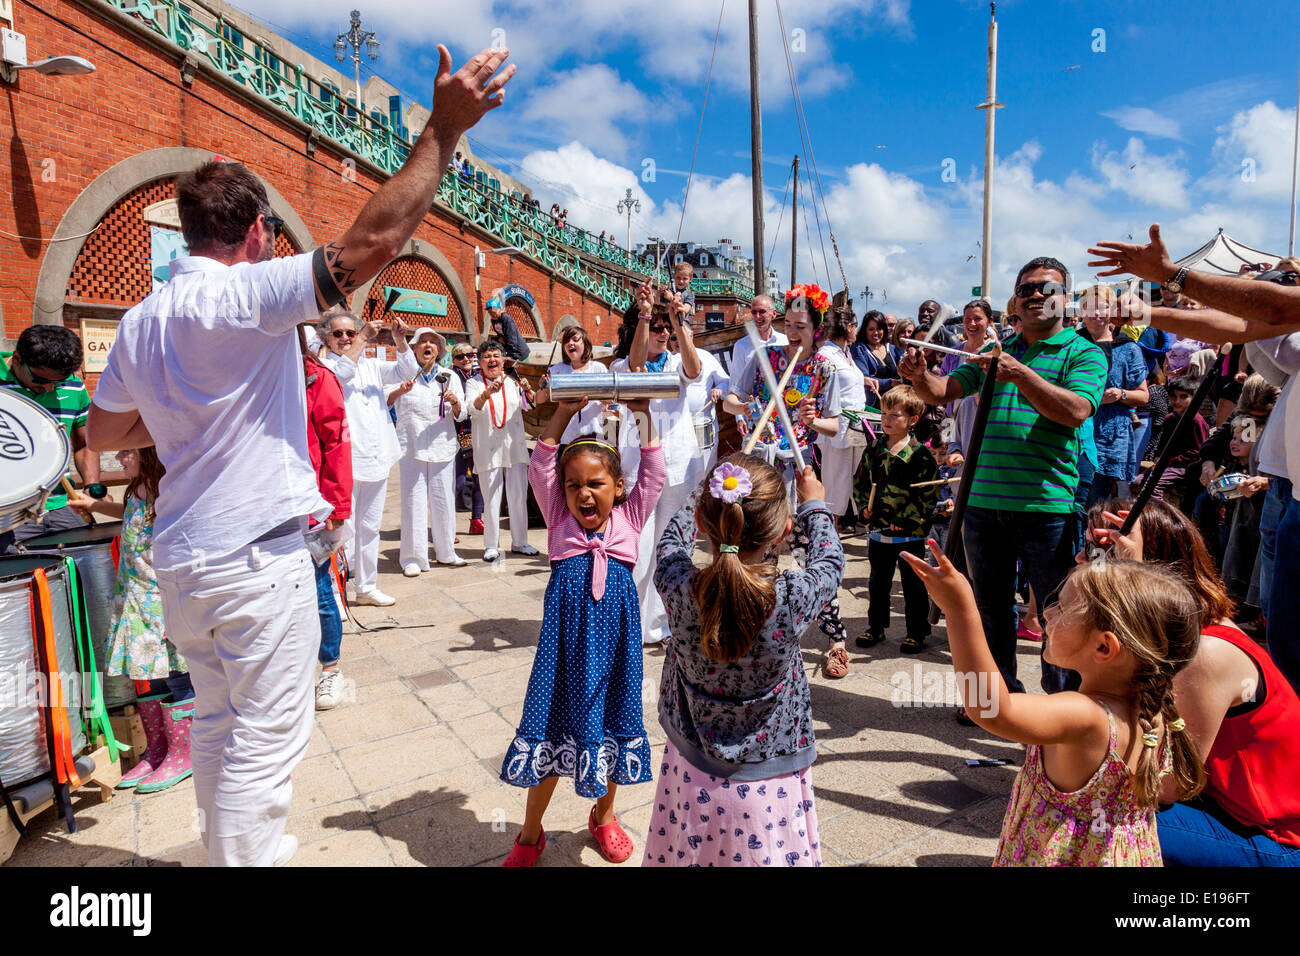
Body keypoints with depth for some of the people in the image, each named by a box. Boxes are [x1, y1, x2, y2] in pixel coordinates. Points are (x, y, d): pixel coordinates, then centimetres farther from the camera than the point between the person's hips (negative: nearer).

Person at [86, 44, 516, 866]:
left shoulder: (139, 321, 8)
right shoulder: (240, 297, -16)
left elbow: (102, 434, 18)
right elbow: (371, 244, -26)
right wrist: (443, 130, -22)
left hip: (184, 555, 9)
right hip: (257, 553, -8)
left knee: (218, 726, 21)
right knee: (265, 740, 2)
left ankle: (227, 850, 37)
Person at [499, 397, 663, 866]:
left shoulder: (629, 518, 1)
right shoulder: (560, 520, 0)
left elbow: (654, 475, -4)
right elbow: (540, 470, -9)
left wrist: (643, 416, -11)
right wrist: (562, 415, -17)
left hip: (614, 636, 1)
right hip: (565, 636, -1)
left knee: (611, 722, 15)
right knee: (550, 732, 9)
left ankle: (604, 815, 42)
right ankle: (530, 834, 30)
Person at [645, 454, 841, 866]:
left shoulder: (679, 588, -22)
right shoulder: (794, 597, -26)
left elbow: (673, 537, 3)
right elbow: (830, 562, -1)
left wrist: (711, 497, 19)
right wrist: (814, 504, 15)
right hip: (767, 785, -2)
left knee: (683, 852, 23)